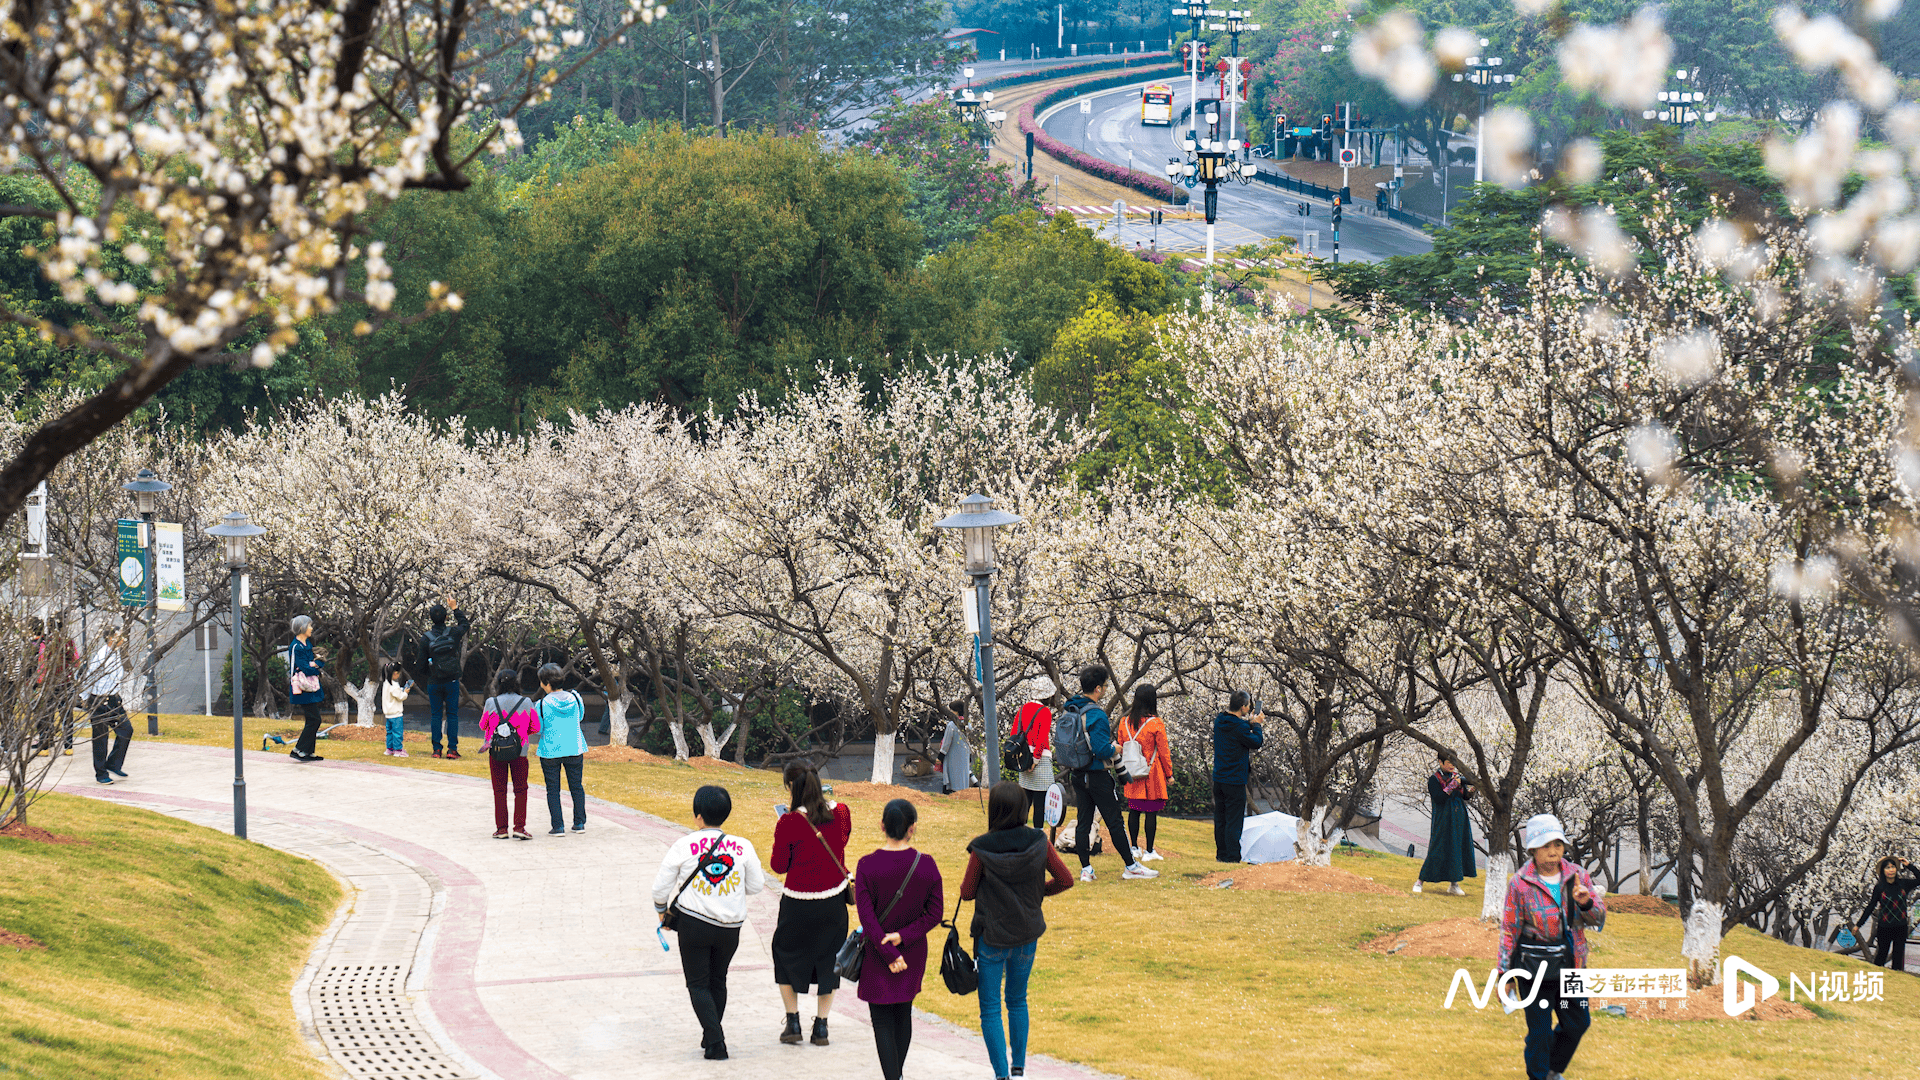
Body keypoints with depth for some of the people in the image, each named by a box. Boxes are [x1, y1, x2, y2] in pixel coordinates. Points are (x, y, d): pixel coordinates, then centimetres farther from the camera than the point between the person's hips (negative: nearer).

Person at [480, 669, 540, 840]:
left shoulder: (491, 703, -5)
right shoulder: (526, 702, -4)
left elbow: (483, 726, 8)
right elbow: (535, 728, 2)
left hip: (496, 752, 0)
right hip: (519, 752, 0)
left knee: (499, 791, 9)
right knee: (520, 789, 6)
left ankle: (501, 828, 8)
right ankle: (519, 827, -2)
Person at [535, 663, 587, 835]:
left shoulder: (543, 704, -13)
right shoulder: (574, 699, -2)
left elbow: (538, 729, -6)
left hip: (550, 750, -3)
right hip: (574, 748, 3)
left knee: (553, 790, 4)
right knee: (576, 786, 15)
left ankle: (557, 826, 1)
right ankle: (579, 823, 17)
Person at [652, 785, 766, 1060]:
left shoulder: (683, 846, -9)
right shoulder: (743, 846, -4)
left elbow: (661, 886, -2)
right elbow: (756, 885, 7)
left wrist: (661, 910, 19)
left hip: (693, 924, -3)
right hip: (730, 925, 3)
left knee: (698, 984, 5)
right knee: (718, 981, 21)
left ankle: (716, 1043, -9)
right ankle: (711, 1038, 30)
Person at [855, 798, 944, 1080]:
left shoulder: (867, 866, -14)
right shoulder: (926, 865, -10)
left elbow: (866, 915, -15)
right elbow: (935, 912, -9)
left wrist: (889, 953, -13)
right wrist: (903, 937, -11)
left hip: (877, 952, -3)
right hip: (913, 952, 3)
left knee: (882, 1021, 3)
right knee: (903, 1014, 21)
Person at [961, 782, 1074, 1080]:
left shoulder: (982, 849, -18)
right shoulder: (1039, 842, -10)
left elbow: (967, 892, -9)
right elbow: (1066, 879, -3)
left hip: (992, 937, -4)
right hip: (1027, 933, 4)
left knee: (990, 1009, 5)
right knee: (1018, 1001, 22)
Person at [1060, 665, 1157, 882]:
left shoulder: (1069, 709, 5)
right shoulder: (1096, 715, -21)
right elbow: (1102, 749, -25)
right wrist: (1116, 749, -5)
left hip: (1078, 774, 8)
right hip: (1097, 775, -8)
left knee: (1083, 821, 10)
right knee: (1114, 821, 0)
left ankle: (1085, 869, 10)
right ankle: (1130, 867, 6)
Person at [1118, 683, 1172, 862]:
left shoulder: (1125, 723, 2)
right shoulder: (1156, 724, -12)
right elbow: (1163, 752, -7)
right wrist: (1169, 773, 5)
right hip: (1152, 776, -5)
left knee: (1133, 810, 12)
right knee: (1151, 812, 0)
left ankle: (1134, 848, 15)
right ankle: (1149, 852, 1)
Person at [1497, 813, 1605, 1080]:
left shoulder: (1577, 876, 0)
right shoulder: (1520, 884, -10)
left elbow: (1598, 920, 3)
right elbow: (1509, 930, -4)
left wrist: (1587, 903, -20)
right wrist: (1504, 975, -4)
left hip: (1570, 964, 4)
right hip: (1534, 966, -4)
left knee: (1577, 1023, 14)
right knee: (1539, 1030, -1)